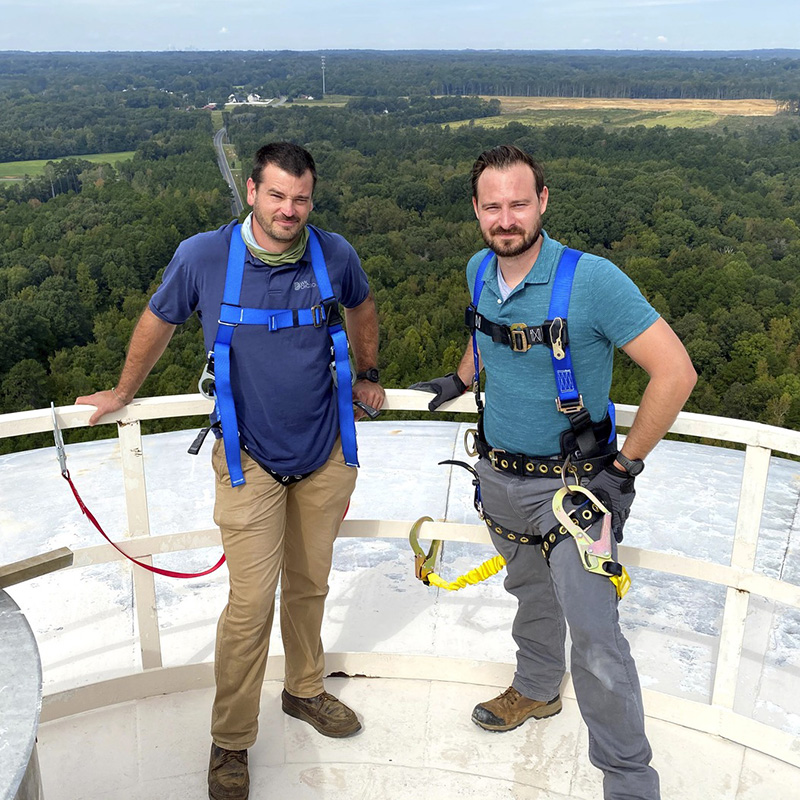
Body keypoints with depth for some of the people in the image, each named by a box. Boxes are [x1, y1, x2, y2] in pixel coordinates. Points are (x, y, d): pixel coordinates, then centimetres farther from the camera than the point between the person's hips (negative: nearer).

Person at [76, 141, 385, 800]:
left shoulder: (334, 255, -7)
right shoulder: (203, 257, -13)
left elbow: (362, 308, 16)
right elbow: (157, 323, 5)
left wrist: (367, 376, 23)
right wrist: (124, 393, 18)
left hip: (326, 451, 3)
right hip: (250, 457, -2)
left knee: (309, 584, 17)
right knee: (252, 604, -3)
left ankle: (305, 689, 41)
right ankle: (231, 740, 18)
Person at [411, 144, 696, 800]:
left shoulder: (591, 279, -23)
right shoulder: (480, 271, -3)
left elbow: (675, 372, -23)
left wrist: (624, 466, -18)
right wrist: (459, 381, 21)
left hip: (570, 482, -6)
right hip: (498, 475, 6)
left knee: (597, 641, -7)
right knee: (531, 592, 27)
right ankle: (537, 691, 51)